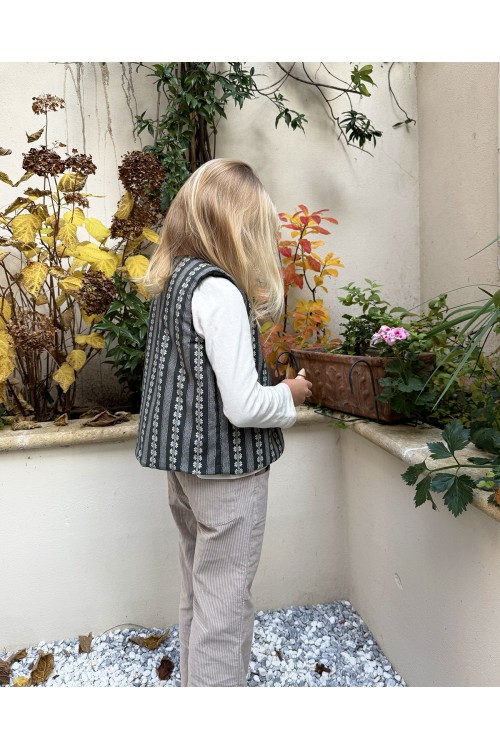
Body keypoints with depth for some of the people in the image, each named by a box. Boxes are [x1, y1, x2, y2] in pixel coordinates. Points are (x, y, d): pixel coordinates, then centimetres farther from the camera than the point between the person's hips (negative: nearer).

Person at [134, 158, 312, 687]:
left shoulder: (170, 281, 6)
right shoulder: (219, 291, -21)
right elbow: (243, 405, -25)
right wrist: (290, 394, -6)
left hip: (185, 464, 9)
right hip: (227, 467, -9)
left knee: (197, 595, 24)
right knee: (224, 607, 7)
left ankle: (193, 683, 44)